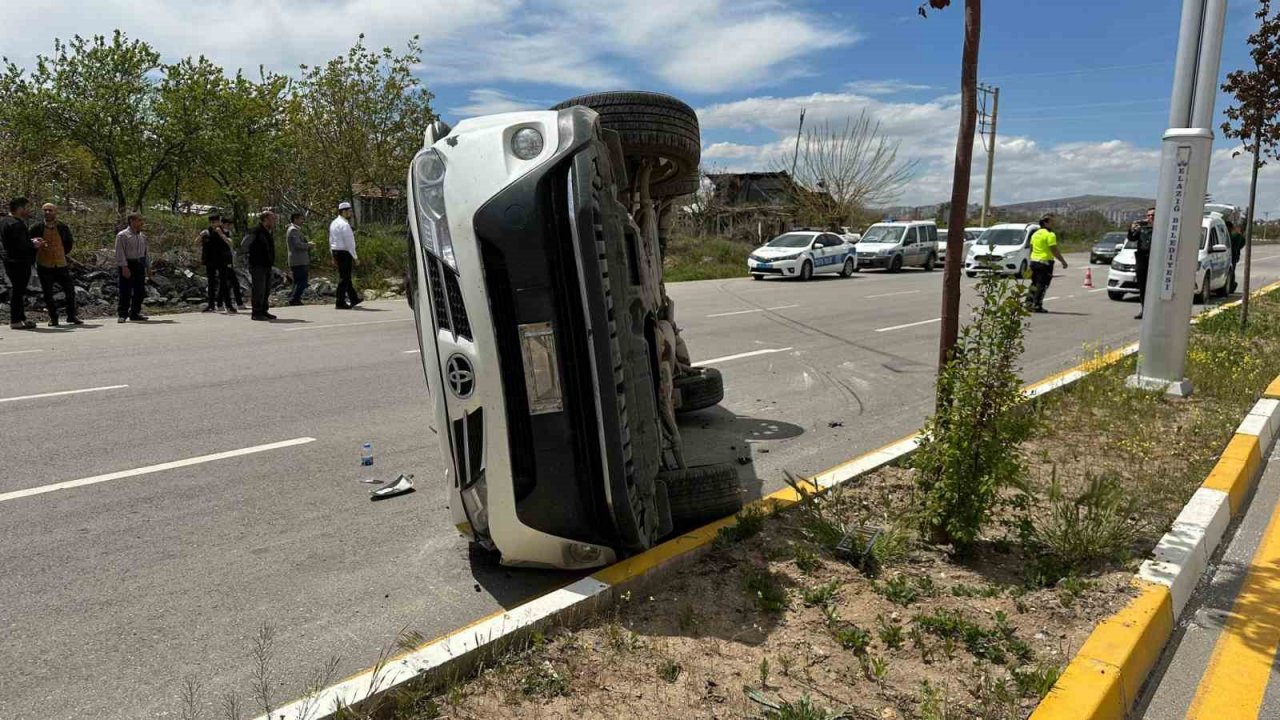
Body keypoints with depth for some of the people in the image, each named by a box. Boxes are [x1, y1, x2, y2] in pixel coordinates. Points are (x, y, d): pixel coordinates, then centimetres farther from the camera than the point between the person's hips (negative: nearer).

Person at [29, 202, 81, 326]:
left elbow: (69, 242, 15)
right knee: (48, 294, 3)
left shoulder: (63, 227, 1)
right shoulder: (37, 228, -4)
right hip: (44, 266, -1)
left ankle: (71, 316, 16)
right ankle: (53, 318, 12)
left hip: (61, 265, 1)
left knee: (70, 289, 3)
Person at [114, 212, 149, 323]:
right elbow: (120, 253, -12)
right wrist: (124, 267, -19)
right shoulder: (122, 235, -7)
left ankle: (135, 313, 18)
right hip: (128, 265, -7)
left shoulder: (142, 236, 14)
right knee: (126, 291, -5)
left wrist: (145, 267, 15)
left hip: (140, 265, 7)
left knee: (140, 290, 8)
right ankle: (122, 314, 2)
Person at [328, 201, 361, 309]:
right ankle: (340, 303, -1)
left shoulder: (334, 223, 13)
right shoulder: (344, 224, -17)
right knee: (344, 277, -4)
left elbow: (331, 240, 18)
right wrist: (355, 257, -14)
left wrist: (333, 255, 23)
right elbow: (349, 243, -19)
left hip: (336, 251, 10)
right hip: (344, 252, -10)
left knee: (346, 276, 18)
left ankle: (353, 299, 30)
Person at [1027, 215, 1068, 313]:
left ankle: (1029, 303, 17)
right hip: (1045, 262, -8)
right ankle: (1037, 305, -6)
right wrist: (1063, 261, -11)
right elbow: (1054, 250, -17)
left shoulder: (1035, 234, 13)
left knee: (1034, 284, 16)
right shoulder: (1050, 235, -13)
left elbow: (1031, 248, 18)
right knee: (1042, 285, -4)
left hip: (1034, 261, 8)